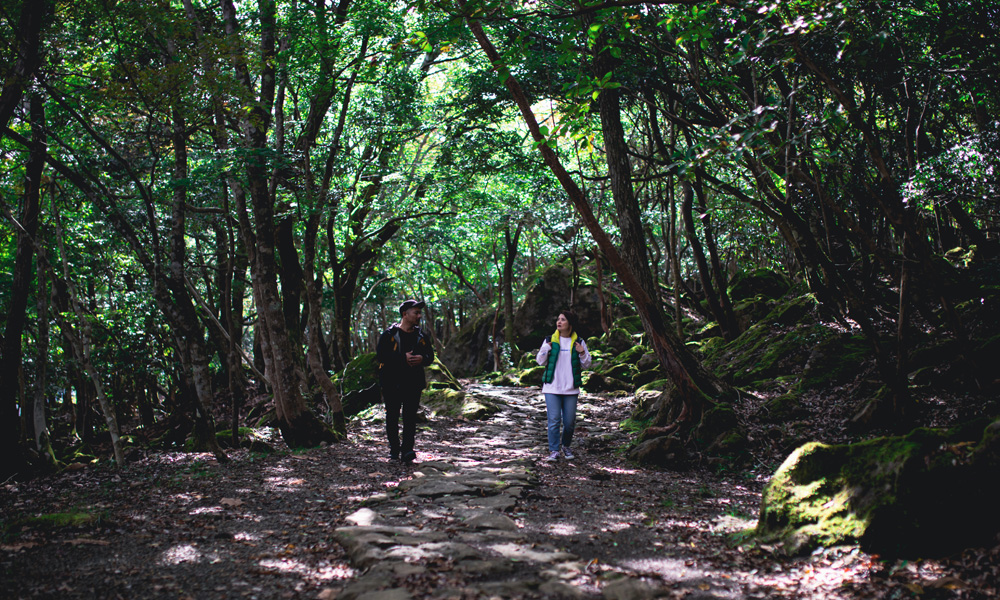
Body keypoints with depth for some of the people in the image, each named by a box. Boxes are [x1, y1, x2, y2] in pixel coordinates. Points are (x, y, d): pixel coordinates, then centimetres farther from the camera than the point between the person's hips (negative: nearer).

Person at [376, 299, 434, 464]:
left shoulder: (422, 336, 11)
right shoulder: (389, 334, -1)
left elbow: (430, 356, 15)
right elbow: (381, 355, -11)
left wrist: (422, 358, -9)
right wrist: (403, 358, -19)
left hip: (414, 383, 2)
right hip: (392, 383, -2)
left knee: (410, 417, -4)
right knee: (392, 416, 6)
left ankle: (407, 450, -5)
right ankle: (394, 449, 19)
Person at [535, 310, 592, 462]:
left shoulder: (579, 342, 5)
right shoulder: (550, 340, 3)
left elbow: (586, 365, 9)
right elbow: (540, 361, 8)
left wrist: (582, 353, -9)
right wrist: (545, 349, -9)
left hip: (571, 388, 1)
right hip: (552, 387, -1)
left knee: (570, 422, 6)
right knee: (554, 420, -6)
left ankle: (566, 446, 28)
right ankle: (554, 451, 2)